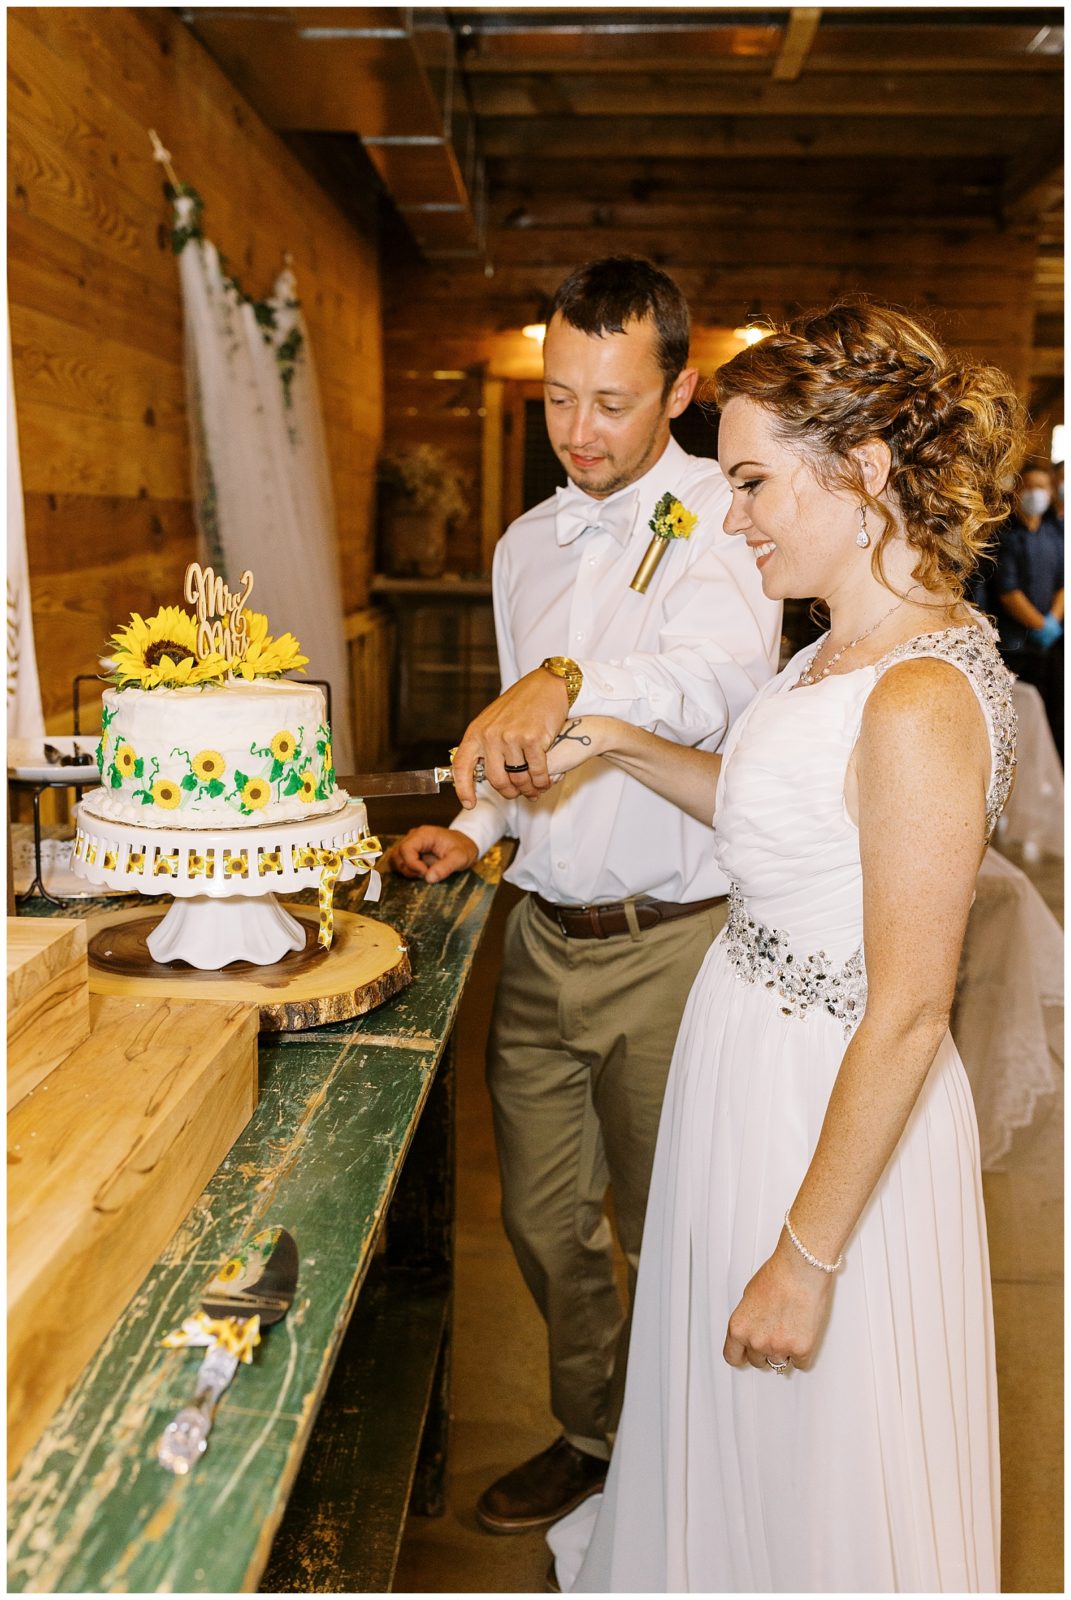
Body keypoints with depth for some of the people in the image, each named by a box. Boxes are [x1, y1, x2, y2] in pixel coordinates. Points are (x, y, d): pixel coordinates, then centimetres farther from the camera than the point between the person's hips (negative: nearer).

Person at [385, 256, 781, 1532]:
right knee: (543, 1221, 17)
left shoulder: (723, 519, -9)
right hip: (544, 936, 6)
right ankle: (590, 1436, 42)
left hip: (672, 941, -6)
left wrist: (568, 684, -48)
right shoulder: (527, 543, 13)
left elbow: (717, 674, -31)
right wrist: (477, 827, 5)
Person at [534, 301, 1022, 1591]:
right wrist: (622, 746, 4)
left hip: (836, 1116, -9)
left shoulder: (924, 702, -27)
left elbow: (907, 1013, -25)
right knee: (728, 1427, 30)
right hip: (749, 1049, 9)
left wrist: (808, 1255, -19)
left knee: (813, 1491, 17)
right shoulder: (845, 651, 1)